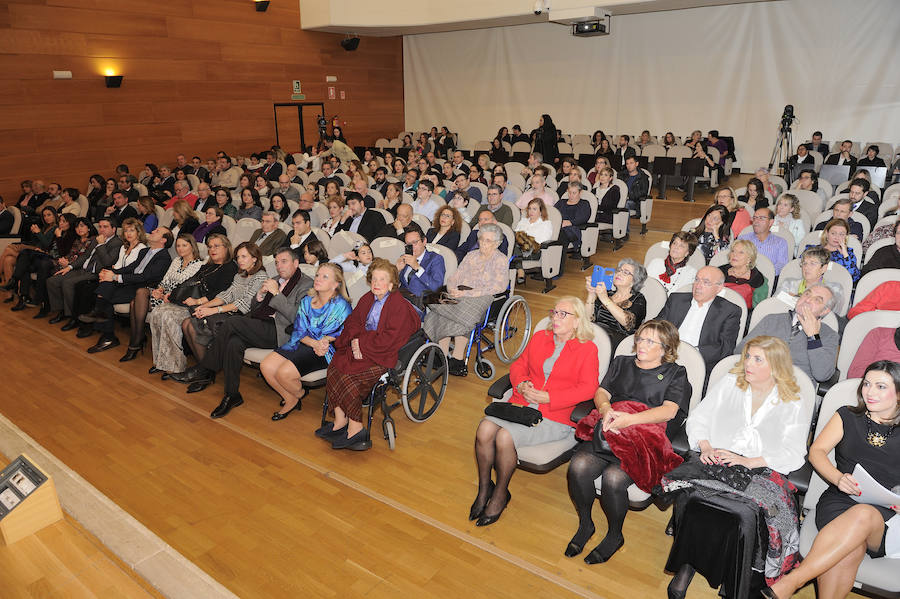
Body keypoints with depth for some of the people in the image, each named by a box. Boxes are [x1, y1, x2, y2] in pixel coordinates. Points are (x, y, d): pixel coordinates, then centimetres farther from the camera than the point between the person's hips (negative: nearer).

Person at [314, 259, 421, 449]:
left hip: (384, 356, -7)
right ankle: (339, 421, -10)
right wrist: (355, 341, -10)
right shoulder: (367, 299, 14)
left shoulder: (400, 306, -10)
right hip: (361, 348, 7)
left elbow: (389, 339, -17)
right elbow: (353, 321, 10)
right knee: (334, 366, -16)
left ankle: (355, 428, -13)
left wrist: (363, 344, -14)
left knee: (347, 374, -24)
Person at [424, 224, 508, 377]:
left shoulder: (501, 259, 6)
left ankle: (457, 360, -33)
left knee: (462, 316, -36)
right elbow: (454, 277, 20)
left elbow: (497, 287, -8)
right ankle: (443, 357, -28)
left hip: (482, 297, -4)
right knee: (439, 314, -27)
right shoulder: (471, 255, 23)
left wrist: (466, 293, -15)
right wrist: (452, 290, -6)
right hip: (460, 295, 5)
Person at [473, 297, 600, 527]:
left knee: (505, 437, -27)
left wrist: (547, 397, -15)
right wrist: (521, 385, -3)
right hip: (522, 403, 5)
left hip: (555, 415, -5)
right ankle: (484, 487, 0)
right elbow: (518, 365, 20)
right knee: (485, 428, -22)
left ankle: (500, 493, -1)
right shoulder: (540, 337, 17)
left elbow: (587, 389, -9)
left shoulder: (588, 348, 1)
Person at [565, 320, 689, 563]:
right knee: (578, 466, -25)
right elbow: (601, 393, 13)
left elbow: (669, 411, -5)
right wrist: (606, 409, -12)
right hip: (608, 431, 4)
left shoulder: (676, 374, 11)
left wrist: (629, 419, -19)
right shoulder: (621, 363, 23)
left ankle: (615, 535, 0)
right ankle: (585, 524, 2)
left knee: (613, 478, -30)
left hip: (645, 440, -3)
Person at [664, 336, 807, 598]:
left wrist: (749, 461, -14)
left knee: (745, 512, -34)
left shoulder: (794, 406, 11)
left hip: (761, 470, -1)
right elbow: (698, 417, 13)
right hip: (716, 460, 1)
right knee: (692, 495, -32)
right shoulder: (728, 383, 16)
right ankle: (686, 565, -19)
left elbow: (793, 454, 1)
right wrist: (706, 447, -6)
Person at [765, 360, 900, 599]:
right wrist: (838, 478, -11)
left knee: (863, 516, -37)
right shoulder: (847, 416, 17)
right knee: (851, 547, -34)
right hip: (840, 500, 1)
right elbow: (816, 452, 9)